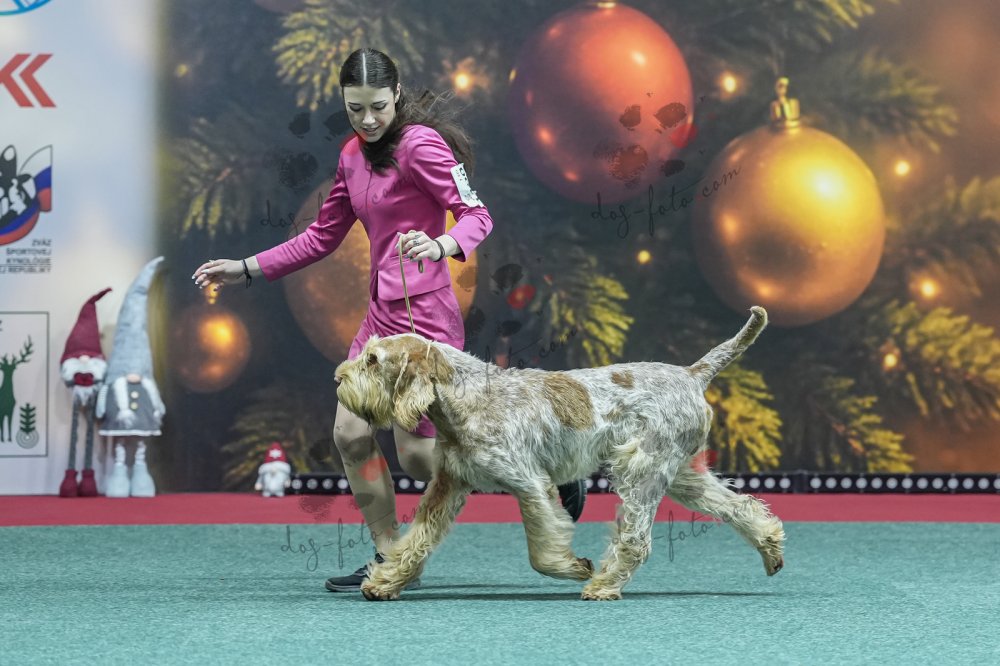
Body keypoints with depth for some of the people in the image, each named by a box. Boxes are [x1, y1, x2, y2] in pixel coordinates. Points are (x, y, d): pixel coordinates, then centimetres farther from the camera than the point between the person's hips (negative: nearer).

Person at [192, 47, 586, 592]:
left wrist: (441, 245, -37)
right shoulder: (354, 155, 13)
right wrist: (246, 269, 16)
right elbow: (323, 236, 20)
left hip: (422, 313, -8)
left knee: (418, 456, -6)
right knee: (350, 434, 2)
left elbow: (477, 215, -16)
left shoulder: (420, 144, -12)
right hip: (381, 313, 8)